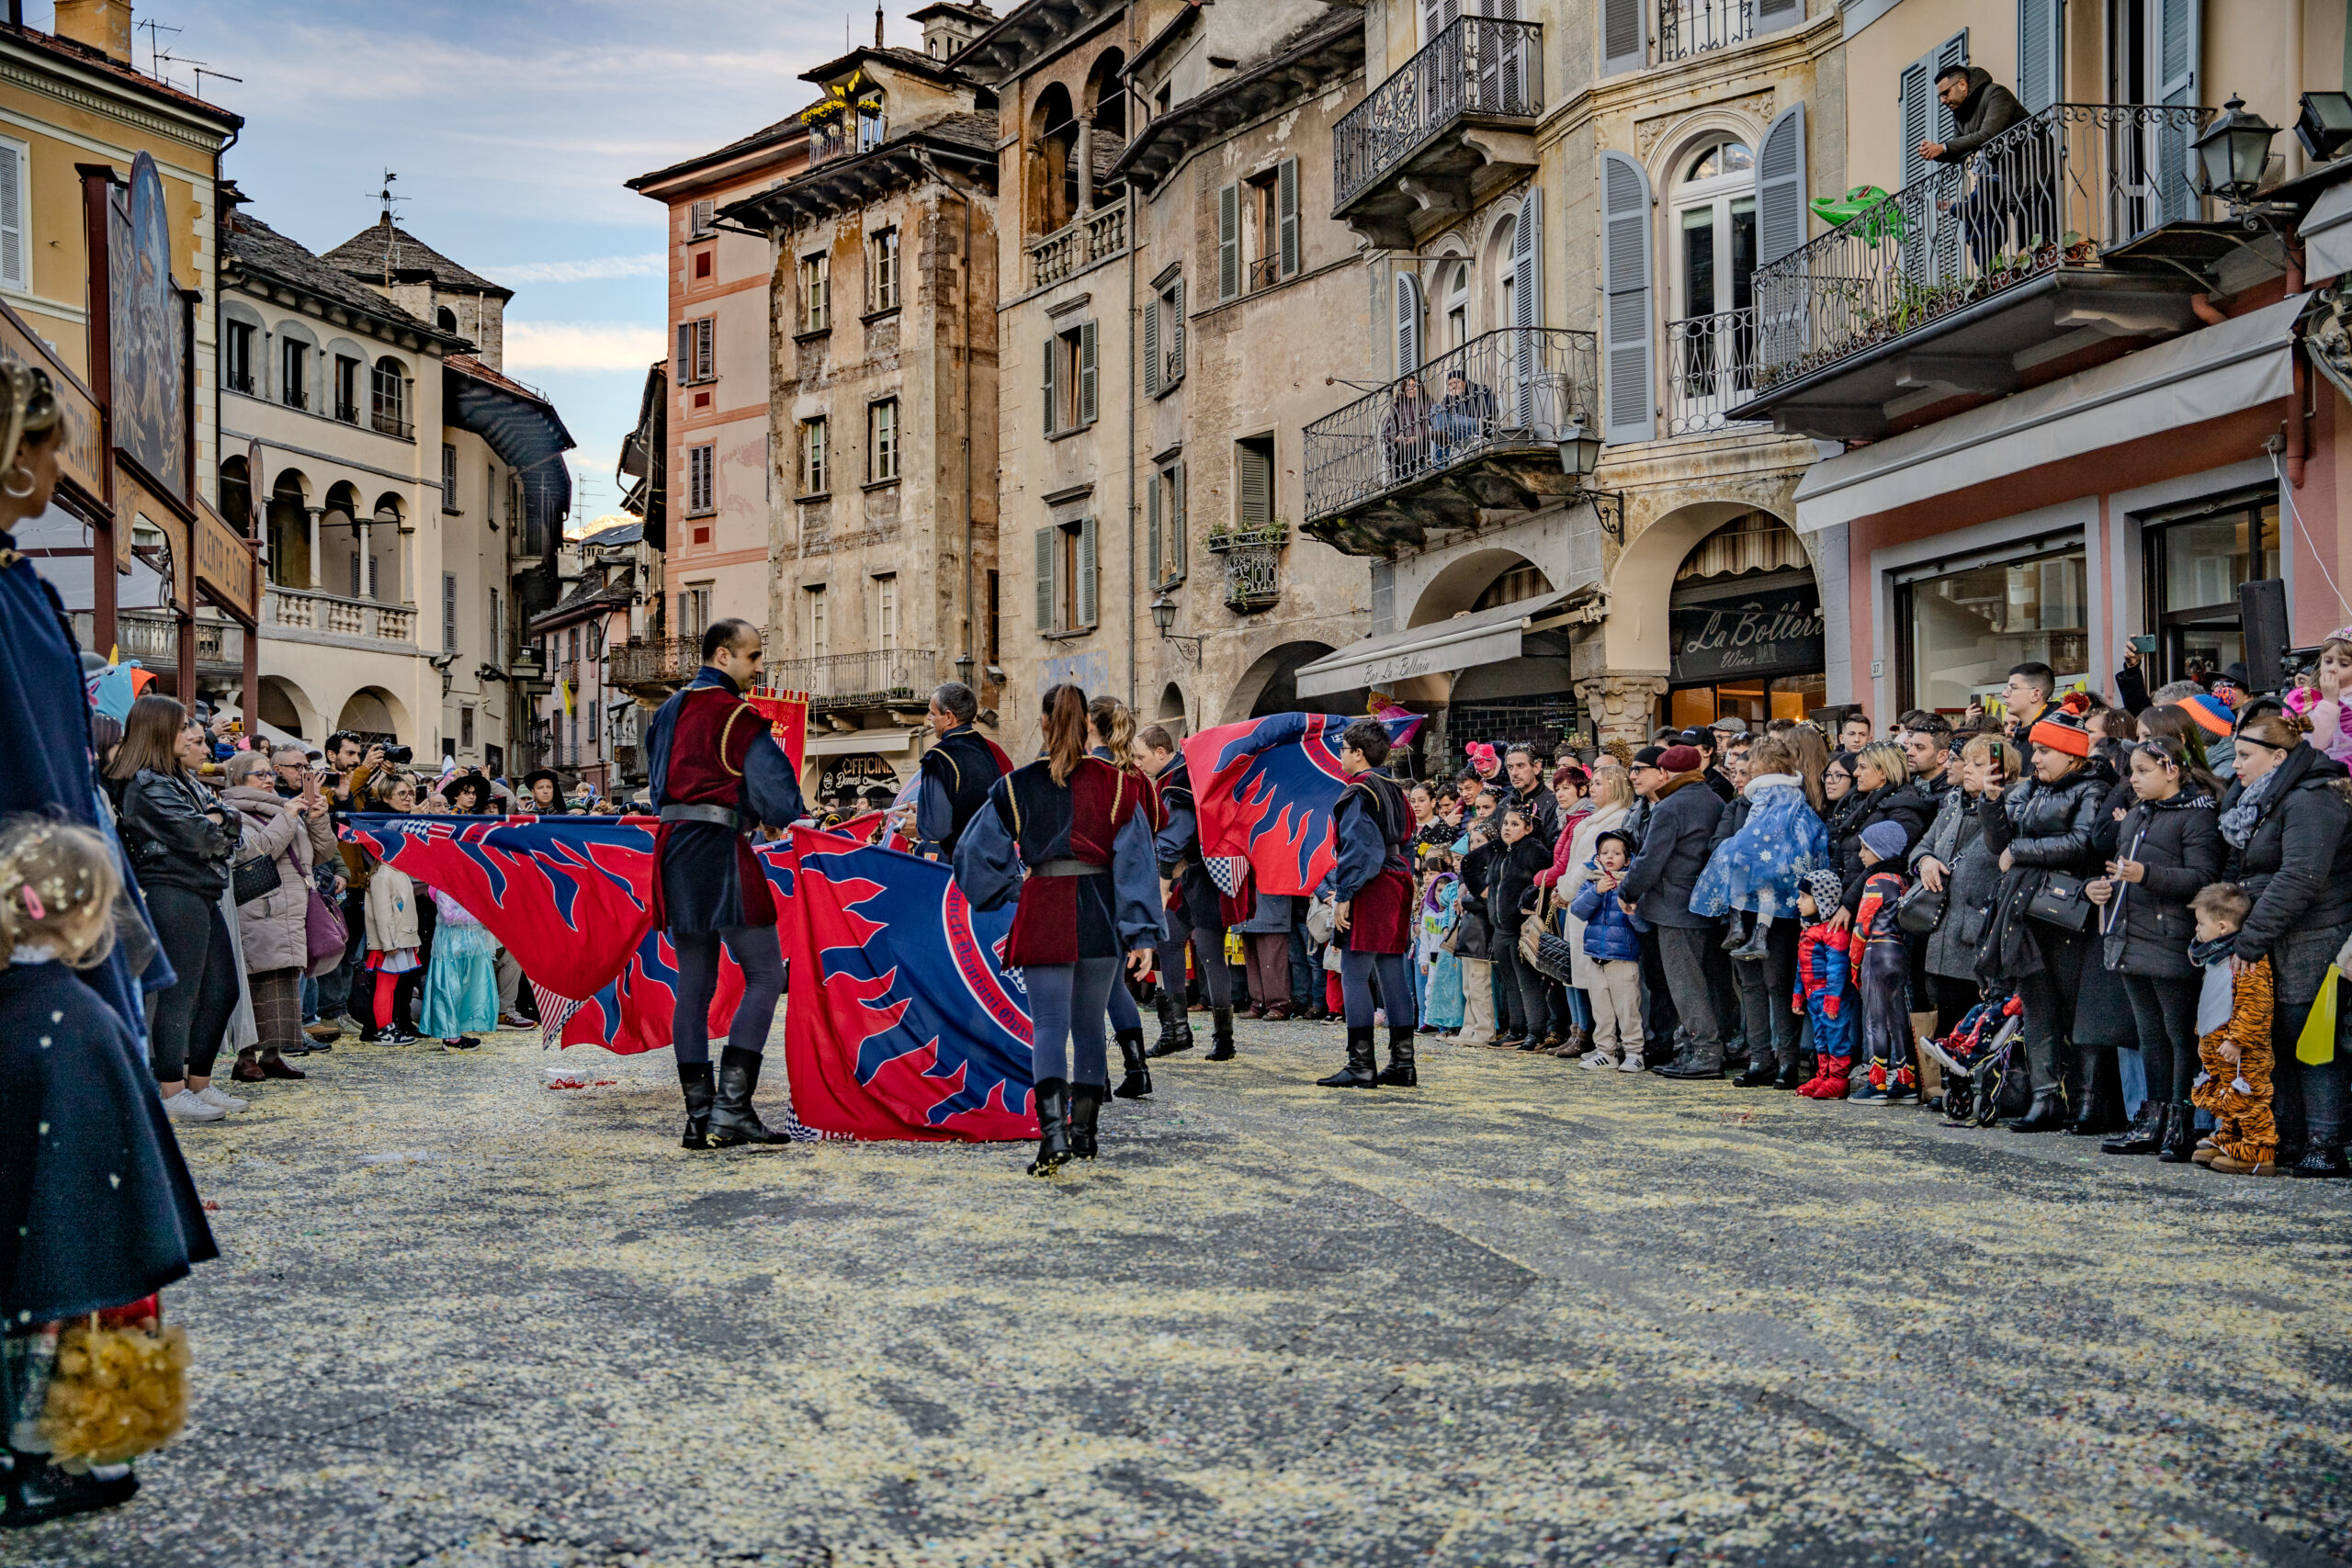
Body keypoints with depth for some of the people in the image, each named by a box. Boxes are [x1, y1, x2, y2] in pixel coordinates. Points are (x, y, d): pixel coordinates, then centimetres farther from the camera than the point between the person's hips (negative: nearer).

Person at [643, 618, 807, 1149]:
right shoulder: (738, 717, -8)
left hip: (672, 848, 8)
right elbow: (780, 804, -10)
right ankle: (731, 1107, -10)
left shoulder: (667, 712, 17)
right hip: (721, 851, -8)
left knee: (693, 985, 9)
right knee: (765, 975, -3)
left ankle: (699, 1115, 8)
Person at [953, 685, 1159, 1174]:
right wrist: (1141, 935, -3)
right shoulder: (1116, 784, 1)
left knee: (1048, 1024, -3)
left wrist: (1013, 889, 18)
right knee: (1089, 1024, 14)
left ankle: (1052, 1130, -23)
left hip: (1044, 913, -1)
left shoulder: (1016, 786, 0)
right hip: (1100, 912, 2)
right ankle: (1083, 1132, 21)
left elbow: (975, 852, 3)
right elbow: (1134, 861, -3)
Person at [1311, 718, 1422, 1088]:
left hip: (1369, 892, -9)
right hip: (1397, 890, 9)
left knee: (1354, 975, -5)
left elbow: (1358, 848, -17)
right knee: (1392, 974, 9)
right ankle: (1402, 1065, 9)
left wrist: (1344, 895, -15)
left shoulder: (1359, 792, -10)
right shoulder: (1394, 792, 17)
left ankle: (1360, 1066, -6)